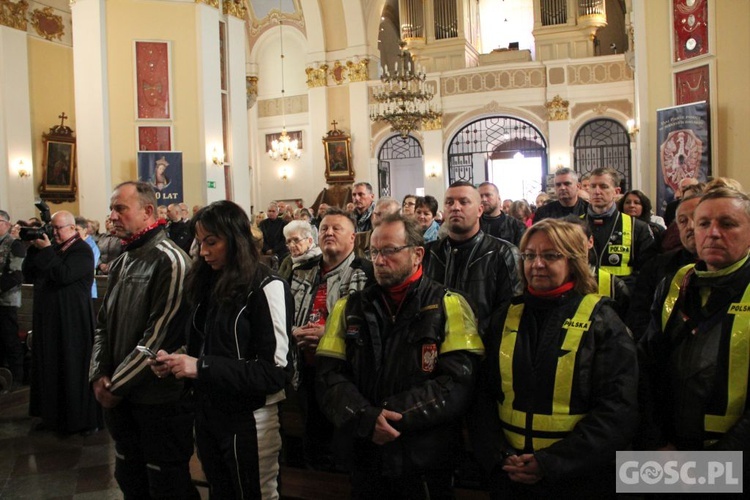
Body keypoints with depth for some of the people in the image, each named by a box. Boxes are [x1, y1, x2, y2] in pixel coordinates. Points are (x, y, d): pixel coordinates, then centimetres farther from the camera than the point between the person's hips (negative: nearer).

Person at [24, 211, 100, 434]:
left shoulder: (82, 250, -10)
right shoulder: (52, 247, 13)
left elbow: (64, 275, -23)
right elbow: (28, 271, 9)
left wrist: (46, 251, -19)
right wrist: (34, 248, -3)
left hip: (73, 320, -7)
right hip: (49, 318, 8)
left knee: (74, 369, -2)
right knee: (50, 367, 12)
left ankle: (84, 419, 8)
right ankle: (53, 415, 23)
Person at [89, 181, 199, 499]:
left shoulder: (170, 261, -16)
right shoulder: (120, 263, 12)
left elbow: (160, 335, -21)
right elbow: (104, 324, 13)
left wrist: (116, 385, -15)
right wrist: (99, 375, -1)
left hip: (160, 398, -8)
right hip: (119, 397, 8)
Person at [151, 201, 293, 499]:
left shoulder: (266, 288, -14)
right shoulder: (208, 284, 6)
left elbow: (274, 371, -20)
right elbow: (201, 348, 13)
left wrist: (202, 367, -23)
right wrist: (174, 361, -8)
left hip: (248, 421, -6)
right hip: (207, 415, 7)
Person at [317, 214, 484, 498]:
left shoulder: (448, 306, -5)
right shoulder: (350, 308, 4)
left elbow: (458, 383, -14)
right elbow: (330, 378, -2)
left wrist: (392, 414, -19)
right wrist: (367, 419, -19)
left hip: (427, 464, -2)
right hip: (365, 460, 3)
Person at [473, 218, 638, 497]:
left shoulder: (601, 321, -5)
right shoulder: (506, 317, 4)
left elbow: (617, 411, -11)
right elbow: (483, 394, 5)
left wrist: (551, 463, -16)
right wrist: (498, 454, -10)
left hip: (577, 479, -3)